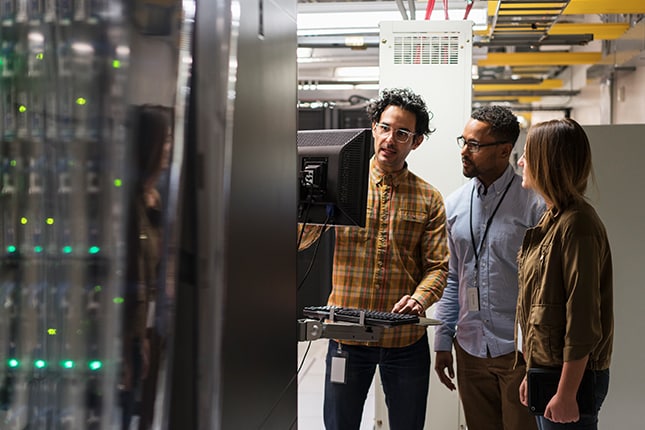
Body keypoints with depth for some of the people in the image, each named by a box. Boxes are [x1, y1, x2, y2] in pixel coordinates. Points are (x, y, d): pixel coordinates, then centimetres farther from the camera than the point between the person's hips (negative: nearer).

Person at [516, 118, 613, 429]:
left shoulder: (578, 225, -18)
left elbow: (583, 319, -21)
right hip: (546, 369, 9)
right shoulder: (552, 219, 11)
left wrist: (566, 393, -20)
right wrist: (534, 374, 14)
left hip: (571, 376, -9)